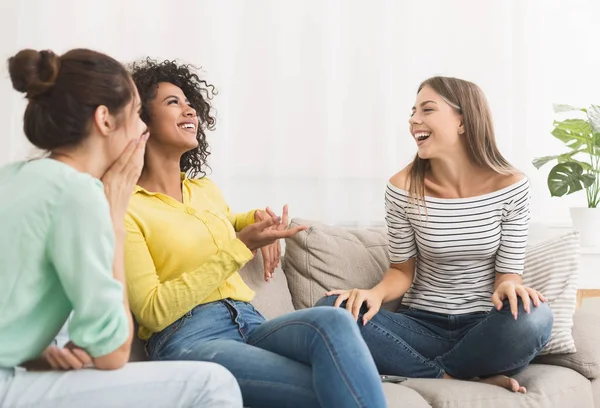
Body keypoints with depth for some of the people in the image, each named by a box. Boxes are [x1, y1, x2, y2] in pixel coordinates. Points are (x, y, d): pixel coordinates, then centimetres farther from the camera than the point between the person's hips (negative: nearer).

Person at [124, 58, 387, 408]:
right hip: (189, 340, -6)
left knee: (334, 321, -29)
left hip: (251, 325, 6)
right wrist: (242, 247, -12)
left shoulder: (206, 189, 20)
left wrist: (257, 221, 16)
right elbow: (153, 312, -10)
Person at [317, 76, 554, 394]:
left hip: (483, 329, -1)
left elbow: (509, 274, -4)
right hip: (422, 326, 1)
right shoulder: (403, 188, -5)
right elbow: (402, 271, 3)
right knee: (330, 311, -25)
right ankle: (457, 379, -20)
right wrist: (376, 293, -20)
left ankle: (433, 374, -12)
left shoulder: (510, 185, -6)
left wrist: (509, 288, -29)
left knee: (532, 318, -36)